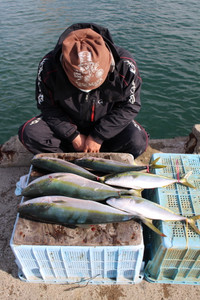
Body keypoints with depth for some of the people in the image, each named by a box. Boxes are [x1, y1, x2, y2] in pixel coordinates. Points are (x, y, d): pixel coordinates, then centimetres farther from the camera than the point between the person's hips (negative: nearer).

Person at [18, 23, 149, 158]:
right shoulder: (48, 66, -22)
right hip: (68, 123, 1)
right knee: (28, 132, -21)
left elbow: (130, 106, -15)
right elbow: (47, 107, -10)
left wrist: (98, 137, -17)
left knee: (138, 141, -28)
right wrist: (73, 135, -17)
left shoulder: (125, 65, -25)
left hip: (106, 124, 0)